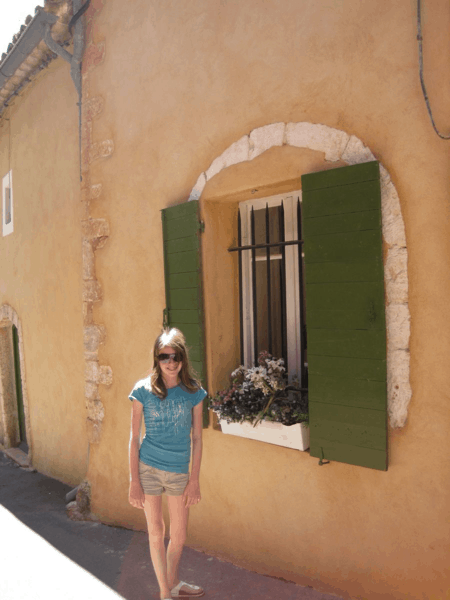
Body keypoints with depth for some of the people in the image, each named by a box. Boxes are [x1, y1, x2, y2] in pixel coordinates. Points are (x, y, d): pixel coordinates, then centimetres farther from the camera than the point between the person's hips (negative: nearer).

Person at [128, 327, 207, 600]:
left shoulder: (194, 392, -4)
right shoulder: (143, 390, -8)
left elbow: (197, 439, 1)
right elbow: (134, 438, -3)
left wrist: (195, 480, 1)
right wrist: (134, 480, -5)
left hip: (179, 471, 2)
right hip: (148, 468, -2)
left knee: (179, 534, 14)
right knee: (156, 533, 10)